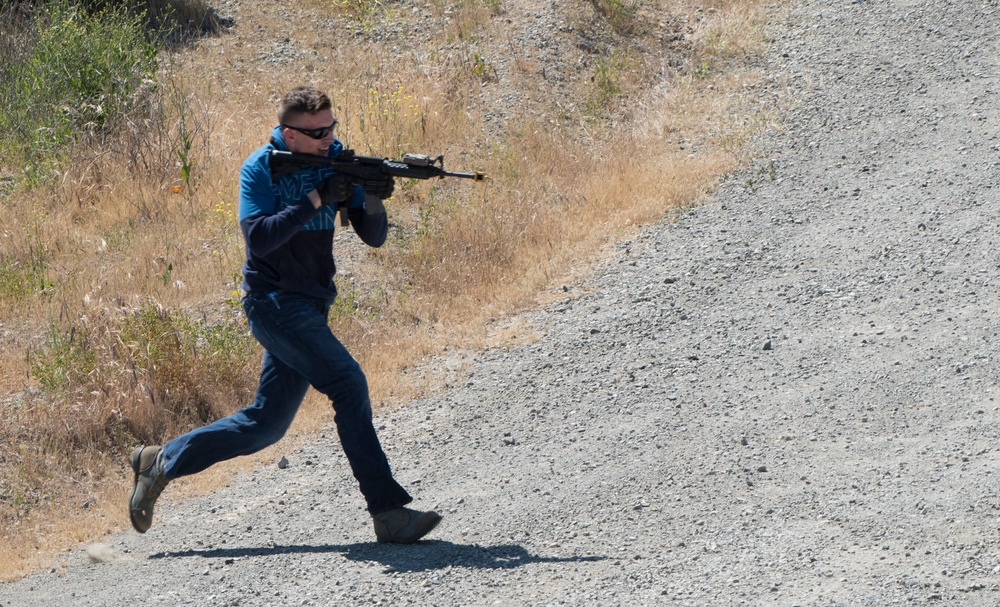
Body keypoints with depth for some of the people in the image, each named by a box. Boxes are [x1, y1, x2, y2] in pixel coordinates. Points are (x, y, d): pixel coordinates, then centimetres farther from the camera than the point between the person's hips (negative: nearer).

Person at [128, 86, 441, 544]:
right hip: (274, 301, -7)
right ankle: (388, 510, -18)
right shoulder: (260, 169, -9)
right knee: (348, 384, -19)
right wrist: (315, 199, -25)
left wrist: (372, 199, -18)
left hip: (308, 307, 7)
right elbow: (258, 238, -22)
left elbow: (373, 236, 4)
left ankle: (162, 461, 23)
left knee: (266, 424, 9)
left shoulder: (337, 160, 6)